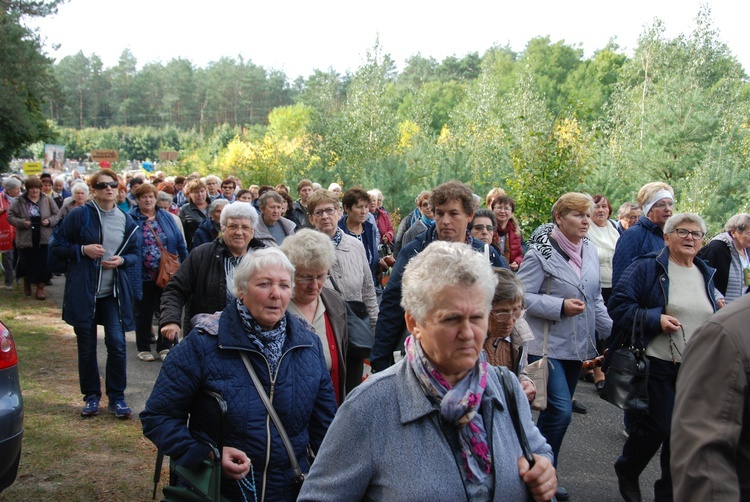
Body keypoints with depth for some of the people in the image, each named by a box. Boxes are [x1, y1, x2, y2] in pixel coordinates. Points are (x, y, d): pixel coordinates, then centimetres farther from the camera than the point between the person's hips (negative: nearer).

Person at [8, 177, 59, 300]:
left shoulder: (47, 200, 2)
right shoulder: (20, 201, -1)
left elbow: (57, 214, 6)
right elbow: (10, 216, 0)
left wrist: (49, 221, -12)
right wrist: (22, 222, -16)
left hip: (44, 239, 1)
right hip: (26, 239, 0)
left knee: (43, 264, 0)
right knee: (27, 263, 8)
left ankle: (40, 288, 12)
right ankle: (27, 283, 35)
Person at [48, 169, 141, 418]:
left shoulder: (127, 221, 5)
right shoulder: (79, 215, -3)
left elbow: (136, 254, 13)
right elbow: (57, 246, 1)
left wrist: (122, 260, -8)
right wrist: (82, 250, -15)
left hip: (115, 293, 1)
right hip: (83, 292, -1)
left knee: (117, 343, -6)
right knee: (86, 347, 7)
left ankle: (117, 397, 9)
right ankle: (91, 396, 23)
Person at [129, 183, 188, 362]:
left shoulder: (166, 217, 6)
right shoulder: (131, 219, -2)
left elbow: (180, 242, 7)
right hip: (143, 275, -2)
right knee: (144, 312, 9)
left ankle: (164, 347, 20)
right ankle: (143, 348, 21)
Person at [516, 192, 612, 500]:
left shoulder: (590, 251, 8)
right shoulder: (541, 252, -12)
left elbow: (595, 299, 17)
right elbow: (522, 296, -15)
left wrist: (612, 332, 12)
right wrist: (560, 307, -20)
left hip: (577, 346, 7)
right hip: (547, 345, -7)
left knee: (558, 411, 13)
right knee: (561, 411, -12)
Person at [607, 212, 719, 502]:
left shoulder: (706, 275, 12)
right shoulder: (647, 268, -7)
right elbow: (618, 306, -14)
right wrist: (655, 319, -23)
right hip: (656, 365, -6)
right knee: (656, 427, -2)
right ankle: (627, 472, 27)